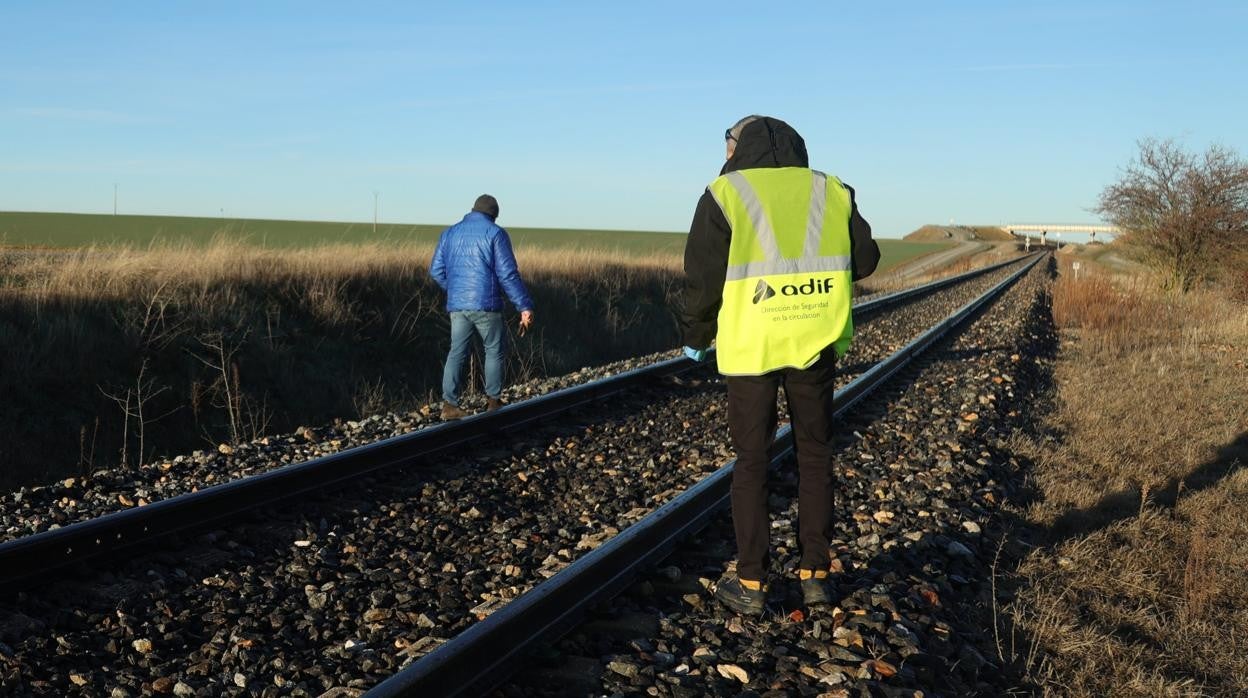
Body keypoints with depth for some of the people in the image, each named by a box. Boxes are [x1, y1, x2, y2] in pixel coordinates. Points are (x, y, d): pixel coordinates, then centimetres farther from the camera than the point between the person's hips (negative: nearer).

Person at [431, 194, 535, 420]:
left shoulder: (449, 233, 11)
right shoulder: (495, 234, -4)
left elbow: (436, 271, 12)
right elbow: (508, 274, -11)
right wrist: (525, 307, -9)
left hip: (457, 305, 4)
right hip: (486, 305, -4)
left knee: (457, 353, 7)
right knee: (494, 351, 12)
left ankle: (449, 404, -3)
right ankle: (493, 401, 18)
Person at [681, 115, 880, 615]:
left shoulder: (725, 195, -3)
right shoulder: (832, 193, 6)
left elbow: (703, 276, -4)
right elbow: (864, 260, 9)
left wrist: (696, 337, 10)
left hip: (749, 346, -2)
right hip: (816, 344, 3)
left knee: (751, 462, 7)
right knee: (815, 456, 14)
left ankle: (751, 583, 10)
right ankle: (815, 575, 18)